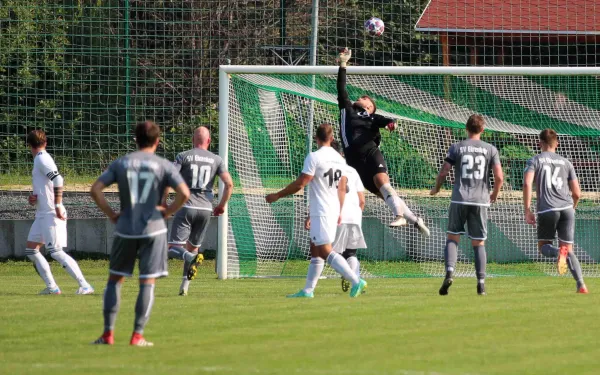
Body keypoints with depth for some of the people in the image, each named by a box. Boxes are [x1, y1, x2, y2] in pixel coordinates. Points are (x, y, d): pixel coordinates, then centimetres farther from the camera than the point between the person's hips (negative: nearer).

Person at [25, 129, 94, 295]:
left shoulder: (42, 159, -11)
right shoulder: (41, 159, 17)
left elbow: (58, 180, -25)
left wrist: (58, 206, -24)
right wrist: (34, 199, 6)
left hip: (51, 214, -10)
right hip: (42, 214, 10)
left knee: (55, 252, -15)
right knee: (31, 250, 11)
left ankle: (84, 286, -17)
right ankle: (52, 287, 11)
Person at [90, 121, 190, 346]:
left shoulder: (120, 164, 5)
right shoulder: (163, 166, -1)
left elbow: (95, 190, -1)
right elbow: (184, 193, -13)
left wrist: (111, 214, 5)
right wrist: (167, 211, 0)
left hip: (125, 229, 2)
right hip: (153, 229, -2)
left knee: (115, 279, 13)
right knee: (147, 282, 3)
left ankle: (108, 333, 9)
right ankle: (138, 335, -1)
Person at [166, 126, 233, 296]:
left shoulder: (183, 157, 0)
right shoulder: (216, 160, 7)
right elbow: (229, 184, 0)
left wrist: (163, 202, -1)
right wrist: (222, 205, 14)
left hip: (186, 206, -3)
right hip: (206, 209, 3)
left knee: (173, 249, -5)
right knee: (192, 248, 18)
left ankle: (191, 258, -36)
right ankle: (185, 285, 12)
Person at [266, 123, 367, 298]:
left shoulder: (314, 157, -13)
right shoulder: (339, 159, 9)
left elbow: (300, 184, -14)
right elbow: (342, 188, 13)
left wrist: (278, 195, -3)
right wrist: (339, 213, 22)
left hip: (320, 212, -8)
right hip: (334, 211, 8)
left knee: (325, 251, -10)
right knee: (315, 250, 13)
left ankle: (356, 281, -19)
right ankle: (308, 290, 14)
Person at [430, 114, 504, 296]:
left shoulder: (456, 148, 1)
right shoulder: (490, 149, 3)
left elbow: (443, 172, -3)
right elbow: (499, 177, -2)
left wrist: (436, 189, 16)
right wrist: (494, 195, 17)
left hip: (459, 199, -1)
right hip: (480, 201, 1)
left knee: (452, 238, 8)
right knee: (478, 243, 7)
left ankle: (449, 272, -15)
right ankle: (481, 282, 1)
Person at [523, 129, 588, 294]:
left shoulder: (535, 160, 7)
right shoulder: (566, 163, 16)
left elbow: (527, 184, -9)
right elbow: (577, 193, 14)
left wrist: (527, 211, -5)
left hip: (547, 210, -3)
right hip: (567, 208, 3)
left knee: (543, 247, 14)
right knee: (569, 250, 9)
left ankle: (559, 252, -23)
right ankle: (581, 284, -11)